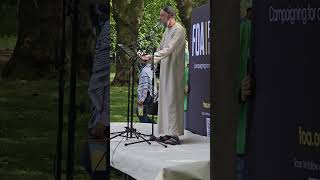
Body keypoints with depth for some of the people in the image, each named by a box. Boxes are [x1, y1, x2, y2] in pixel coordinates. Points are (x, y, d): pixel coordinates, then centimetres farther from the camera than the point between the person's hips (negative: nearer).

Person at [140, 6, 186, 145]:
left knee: (173, 100, -9)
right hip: (165, 69, 9)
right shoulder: (167, 30, 18)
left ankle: (175, 134, -7)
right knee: (164, 100, 7)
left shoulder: (179, 30, -11)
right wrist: (150, 58, 4)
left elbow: (169, 49, -21)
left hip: (174, 70, -9)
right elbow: (161, 48, 19)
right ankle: (167, 132, 11)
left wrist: (152, 56, -25)